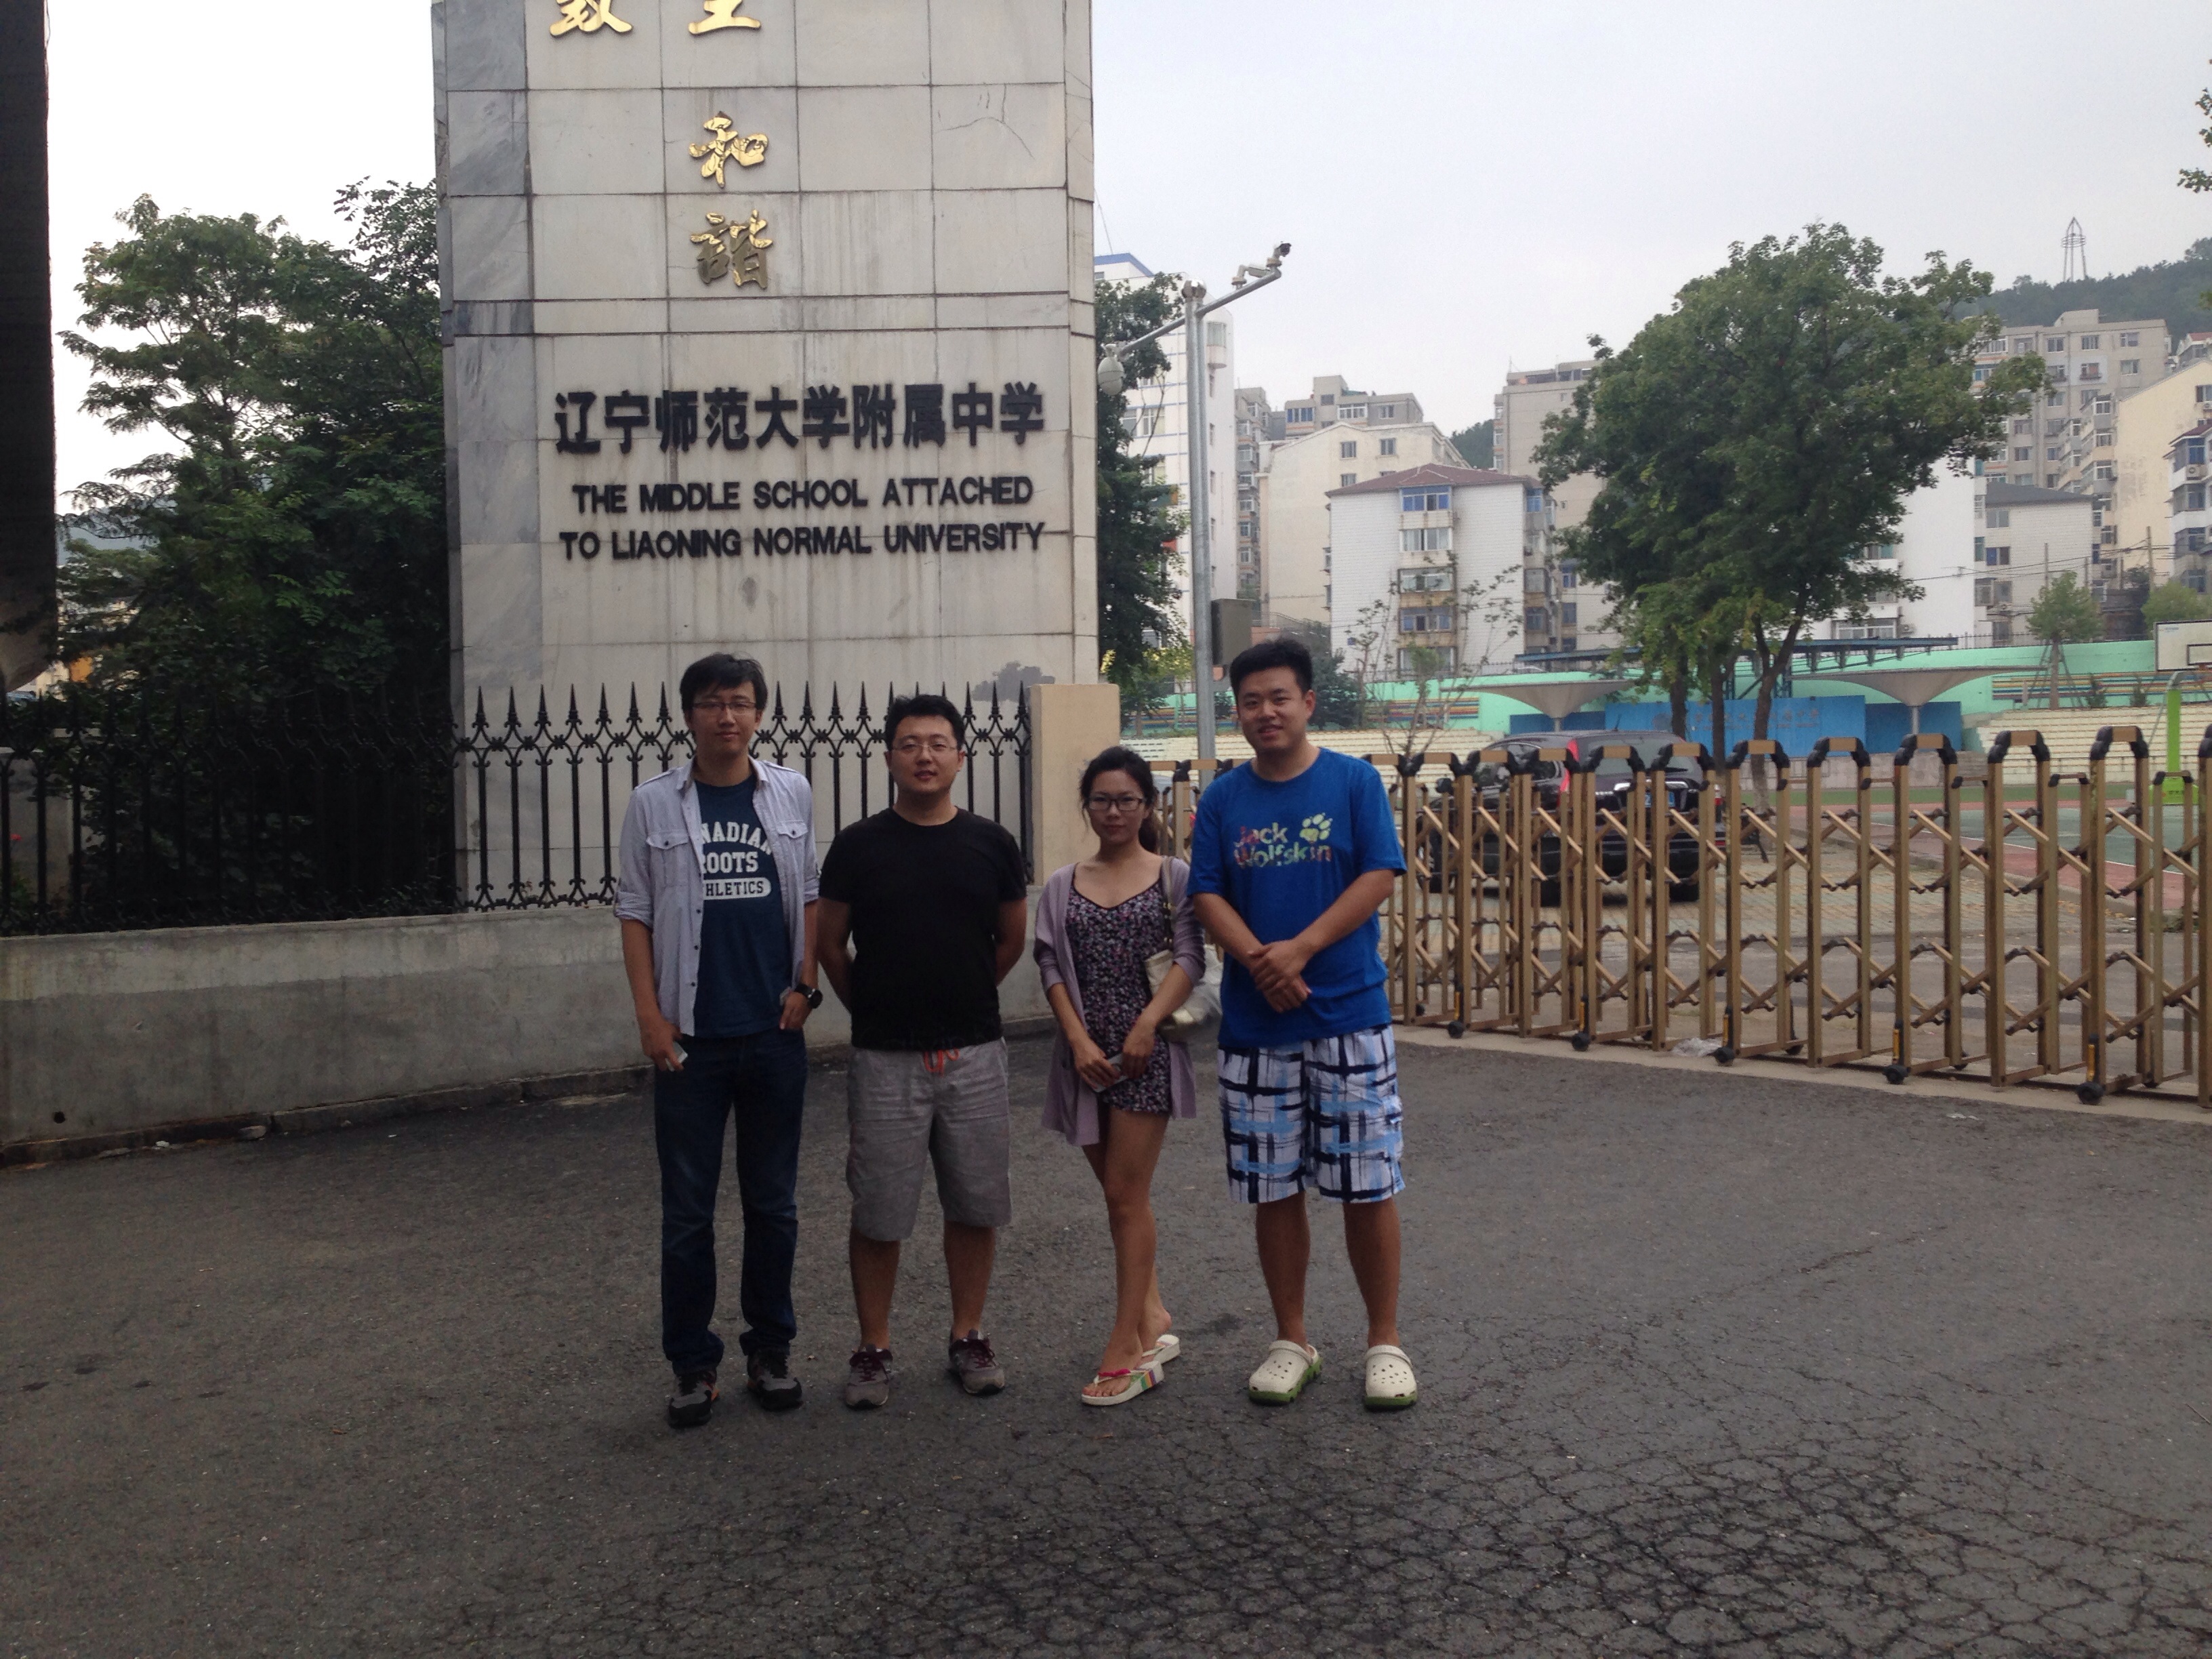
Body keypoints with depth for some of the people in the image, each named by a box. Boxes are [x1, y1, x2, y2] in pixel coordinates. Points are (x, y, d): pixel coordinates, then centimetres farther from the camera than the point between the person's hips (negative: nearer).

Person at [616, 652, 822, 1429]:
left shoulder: (791, 794, 5)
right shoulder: (654, 803, 0)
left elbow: (809, 896, 11)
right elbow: (636, 912, 1)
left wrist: (805, 985, 0)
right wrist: (649, 1013, -6)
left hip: (775, 1032, 2)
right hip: (689, 1037, -1)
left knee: (773, 1203, 11)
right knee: (687, 1212, 5)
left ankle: (770, 1350, 24)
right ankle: (692, 1365, 17)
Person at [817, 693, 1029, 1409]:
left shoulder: (991, 843, 2)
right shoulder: (859, 845, -2)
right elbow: (830, 945, 7)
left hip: (975, 1054, 2)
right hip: (884, 1058, -1)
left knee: (975, 1203, 9)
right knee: (878, 1213, 4)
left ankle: (968, 1337, 24)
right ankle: (873, 1350, 17)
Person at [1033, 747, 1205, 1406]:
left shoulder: (1174, 876, 2)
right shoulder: (1063, 886, 9)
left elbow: (1189, 959, -6)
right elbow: (1052, 968, 3)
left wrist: (1146, 1024, -18)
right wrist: (1080, 1041, -10)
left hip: (1147, 1052, -4)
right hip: (1087, 1053, 4)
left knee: (1126, 1196, -5)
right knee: (1122, 1193, 13)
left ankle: (1126, 1347, 1)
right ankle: (1154, 1323, 25)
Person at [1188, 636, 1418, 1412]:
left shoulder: (1355, 781, -1)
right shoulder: (1222, 798, 6)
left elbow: (1379, 877, -8)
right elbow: (1208, 896, 1)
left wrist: (1301, 949, -17)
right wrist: (1260, 961, -16)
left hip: (1350, 1017, -2)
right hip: (1254, 1024, 3)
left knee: (1367, 1186, 2)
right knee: (1274, 1189, 10)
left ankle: (1385, 1341, 18)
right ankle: (1291, 1340, 24)